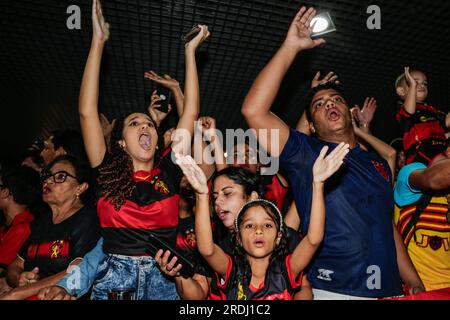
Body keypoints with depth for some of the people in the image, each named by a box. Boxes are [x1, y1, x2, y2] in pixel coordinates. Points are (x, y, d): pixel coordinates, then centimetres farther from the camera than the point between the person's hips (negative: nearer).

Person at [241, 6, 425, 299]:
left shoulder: (378, 164, 12)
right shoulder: (305, 153, -5)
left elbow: (388, 227, 16)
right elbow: (254, 111, -19)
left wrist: (416, 284, 11)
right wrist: (290, 47, -16)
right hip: (330, 291, -5)